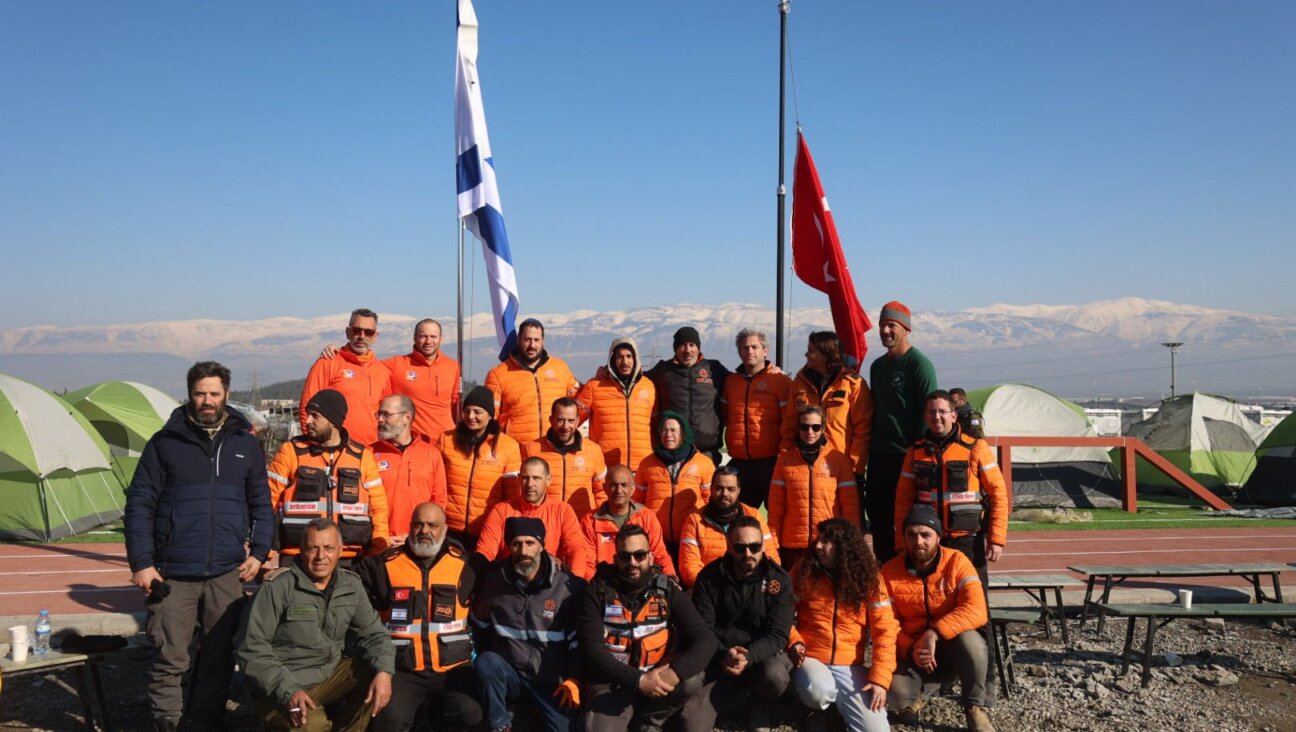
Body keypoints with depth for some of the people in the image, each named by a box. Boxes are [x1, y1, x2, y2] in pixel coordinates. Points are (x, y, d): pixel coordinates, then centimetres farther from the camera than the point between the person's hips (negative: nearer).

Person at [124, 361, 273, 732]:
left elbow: (261, 503, 13)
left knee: (219, 658, 11)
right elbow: (139, 504, 0)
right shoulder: (165, 442, 0)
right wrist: (141, 562, -6)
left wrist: (258, 552, 3)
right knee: (169, 659, 2)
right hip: (172, 574, -2)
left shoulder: (245, 444, 7)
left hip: (227, 574, 2)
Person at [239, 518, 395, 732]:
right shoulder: (278, 586, -12)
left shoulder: (351, 586, 4)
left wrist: (384, 671, -15)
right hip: (284, 685, -6)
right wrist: (288, 690, -23)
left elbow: (372, 634, 6)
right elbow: (252, 648, -13)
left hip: (331, 674, 6)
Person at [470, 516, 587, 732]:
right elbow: (479, 625, 10)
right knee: (485, 662, -29)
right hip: (508, 673, 2)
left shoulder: (569, 585, -9)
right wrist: (489, 666, 0)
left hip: (551, 679, -2)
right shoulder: (493, 579, -3)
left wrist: (574, 678, -11)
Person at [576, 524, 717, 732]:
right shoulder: (598, 592, -8)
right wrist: (638, 680, -26)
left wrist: (675, 672, -28)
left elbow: (705, 639, -11)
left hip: (657, 678, 2)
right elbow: (592, 650, -15)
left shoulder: (668, 591, -4)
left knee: (692, 679, -27)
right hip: (611, 682, -2)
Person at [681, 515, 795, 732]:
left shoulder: (778, 579, -9)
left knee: (776, 676, -35)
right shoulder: (710, 576, -7)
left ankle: (759, 708, 0)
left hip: (762, 655, 1)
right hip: (719, 659, -1)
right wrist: (724, 655, -27)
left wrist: (749, 656, -31)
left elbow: (778, 634, -13)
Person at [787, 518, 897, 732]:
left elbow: (884, 629, -4)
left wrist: (880, 678, -13)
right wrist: (794, 641, -14)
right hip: (811, 659, 0)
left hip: (850, 666, 1)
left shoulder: (869, 578, -2)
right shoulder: (803, 571, -2)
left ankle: (842, 703, 10)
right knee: (820, 692, -34)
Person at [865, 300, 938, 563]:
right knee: (877, 515, 12)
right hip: (878, 455, 8)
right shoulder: (878, 365, 16)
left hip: (907, 456, -8)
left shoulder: (919, 363, -8)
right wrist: (870, 448, 17)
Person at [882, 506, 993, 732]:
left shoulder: (957, 562, -14)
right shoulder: (889, 572, -8)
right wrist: (911, 649, -26)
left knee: (970, 639, -35)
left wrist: (934, 634, -36)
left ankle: (975, 709, -10)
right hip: (910, 654, 1)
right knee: (896, 689, -30)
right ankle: (912, 699, 11)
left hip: (953, 649, -1)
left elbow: (976, 610, -27)